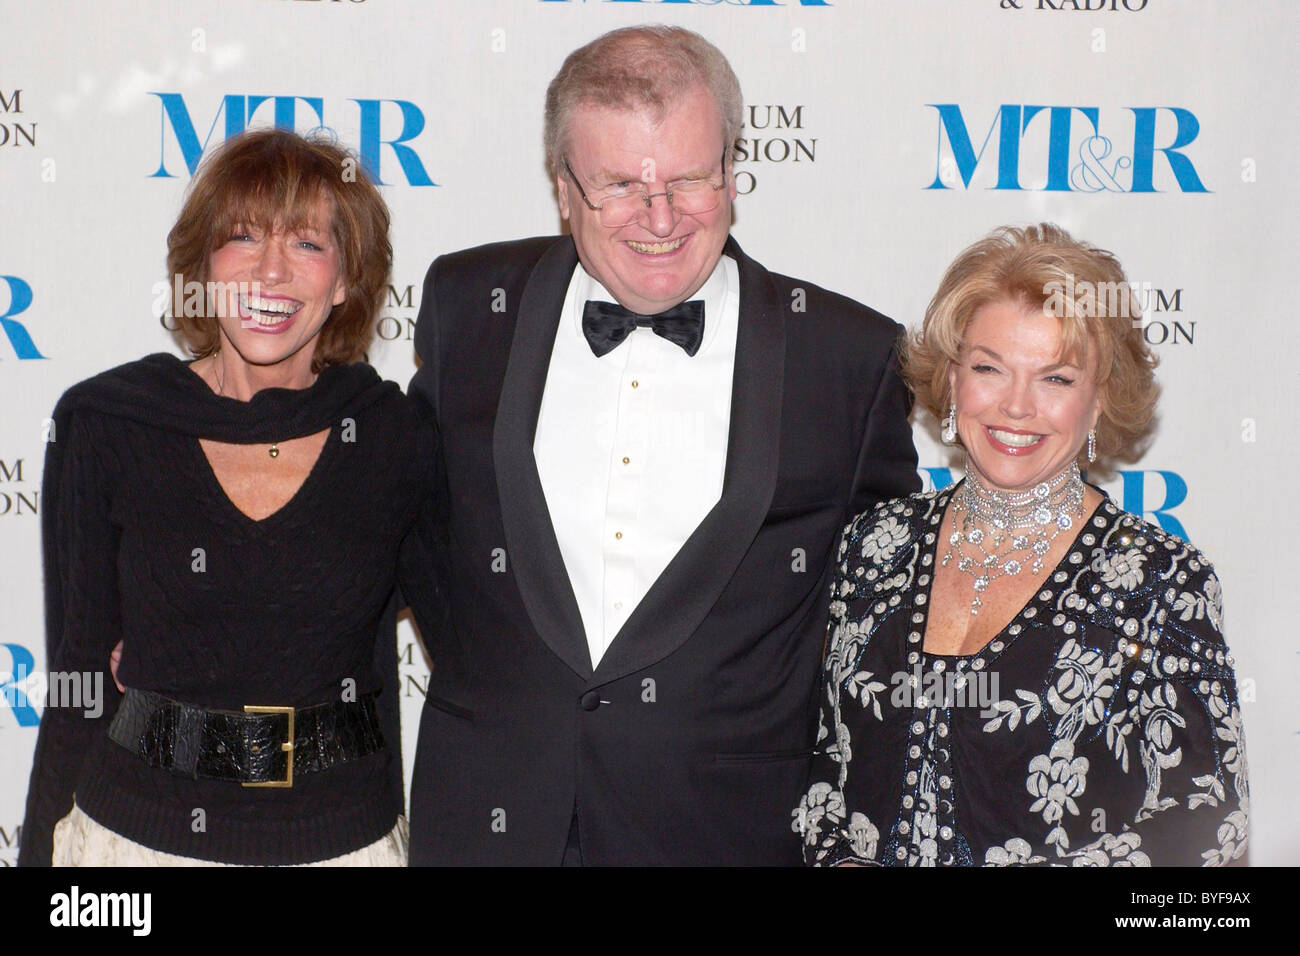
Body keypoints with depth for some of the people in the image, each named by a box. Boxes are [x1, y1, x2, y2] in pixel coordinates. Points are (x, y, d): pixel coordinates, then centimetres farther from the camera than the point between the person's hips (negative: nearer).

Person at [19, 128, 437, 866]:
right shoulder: (104, 424, -5)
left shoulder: (397, 438, -5)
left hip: (347, 834, 0)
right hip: (136, 831, 0)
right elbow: (77, 670, -1)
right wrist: (42, 849, -2)